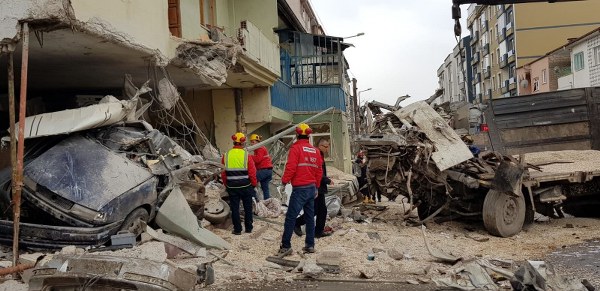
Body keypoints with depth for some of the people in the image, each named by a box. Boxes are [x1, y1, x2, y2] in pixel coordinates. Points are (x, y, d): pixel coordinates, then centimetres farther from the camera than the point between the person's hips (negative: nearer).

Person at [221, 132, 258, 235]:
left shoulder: (226, 155, -2)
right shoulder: (246, 155, -9)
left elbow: (223, 173, 4)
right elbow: (252, 172, -7)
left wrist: (226, 184, 17)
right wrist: (254, 184, 6)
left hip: (232, 187, 1)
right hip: (246, 186, -1)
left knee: (235, 208, 9)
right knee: (248, 207, 14)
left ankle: (237, 229, 12)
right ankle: (248, 228, 22)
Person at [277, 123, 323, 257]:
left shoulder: (296, 148, -9)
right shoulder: (315, 151, 10)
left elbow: (291, 167, -15)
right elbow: (319, 171, 13)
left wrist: (284, 180, 1)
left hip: (299, 189, -7)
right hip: (312, 188, 7)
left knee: (290, 217, -4)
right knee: (310, 217, 12)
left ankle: (286, 246, -4)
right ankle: (310, 245, 16)